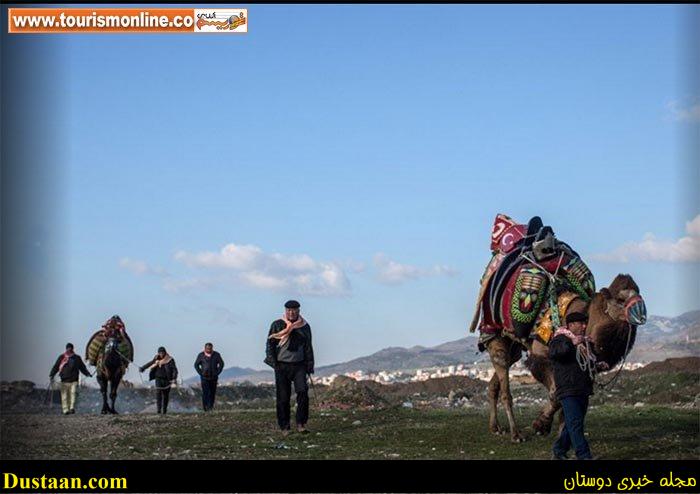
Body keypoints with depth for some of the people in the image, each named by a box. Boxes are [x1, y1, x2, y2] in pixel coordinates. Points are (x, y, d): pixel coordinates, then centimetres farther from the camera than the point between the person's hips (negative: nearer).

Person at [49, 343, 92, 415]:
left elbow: (82, 367, 17)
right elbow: (56, 367, 6)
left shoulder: (77, 358, 12)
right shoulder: (62, 357, 8)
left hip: (74, 380, 1)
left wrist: (87, 374, 4)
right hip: (64, 380, -1)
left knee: (73, 393, -13)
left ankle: (72, 408, -12)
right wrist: (51, 375, -5)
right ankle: (65, 410, -2)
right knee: (65, 395, -3)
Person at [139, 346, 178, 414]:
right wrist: (143, 368, 21)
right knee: (158, 393, -13)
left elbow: (174, 370, -17)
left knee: (165, 395, 5)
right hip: (158, 379, 2)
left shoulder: (170, 360, -10)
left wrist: (174, 378, -31)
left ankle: (164, 409, 21)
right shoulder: (157, 359, 3)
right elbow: (150, 363, 19)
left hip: (167, 380, -2)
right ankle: (159, 409, -18)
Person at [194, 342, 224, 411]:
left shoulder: (216, 355, 3)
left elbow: (221, 364, 10)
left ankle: (211, 407, 11)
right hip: (204, 377, -2)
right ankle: (205, 407, -10)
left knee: (212, 393, 3)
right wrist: (201, 373, -2)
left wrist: (217, 372, 0)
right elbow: (196, 365, 9)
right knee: (205, 392, -11)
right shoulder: (201, 355, 1)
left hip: (213, 377, 2)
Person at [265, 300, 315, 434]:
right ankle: (284, 427, 5)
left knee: (302, 391, -17)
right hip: (282, 365, -1)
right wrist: (273, 362, -6)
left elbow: (308, 347, 16)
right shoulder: (277, 325, 3)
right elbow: (270, 344, 4)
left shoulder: (304, 326, 10)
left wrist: (310, 364, 9)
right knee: (283, 398, -1)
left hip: (299, 365, 1)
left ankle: (301, 423, -11)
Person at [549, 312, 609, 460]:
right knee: (575, 423, -13)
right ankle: (584, 455, -17)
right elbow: (553, 352, -27)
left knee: (572, 424, 12)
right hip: (568, 391, -9)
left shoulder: (583, 343, 22)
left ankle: (559, 451, 24)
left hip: (583, 391, 9)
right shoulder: (560, 339, -5)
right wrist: (571, 343, -36)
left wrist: (598, 366, 13)